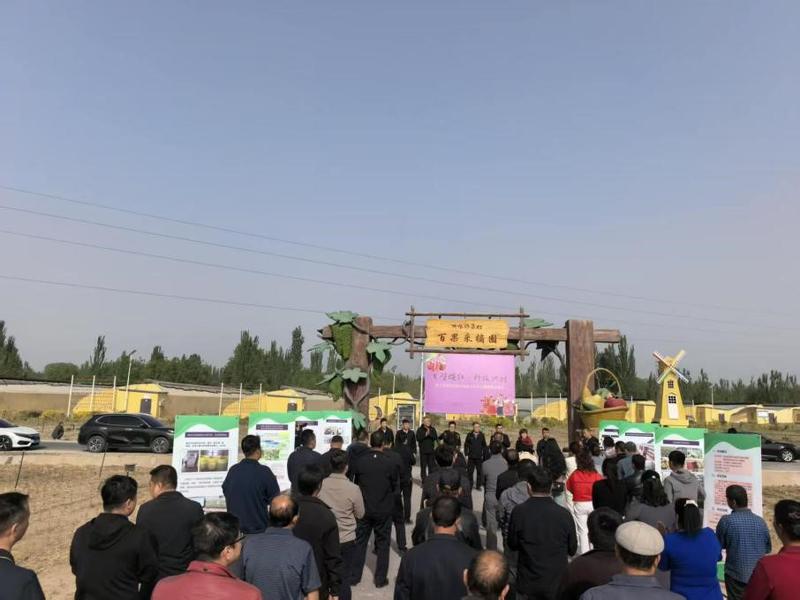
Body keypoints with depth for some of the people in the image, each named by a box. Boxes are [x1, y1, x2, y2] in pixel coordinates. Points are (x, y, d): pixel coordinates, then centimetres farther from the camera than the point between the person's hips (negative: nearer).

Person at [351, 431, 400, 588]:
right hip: (384, 510, -1)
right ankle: (380, 579, 19)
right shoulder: (390, 463, -16)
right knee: (383, 544, 12)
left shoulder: (360, 462, -12)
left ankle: (354, 576, 22)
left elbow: (355, 483, 2)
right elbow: (396, 486, -3)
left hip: (364, 509, 2)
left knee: (360, 542, 14)